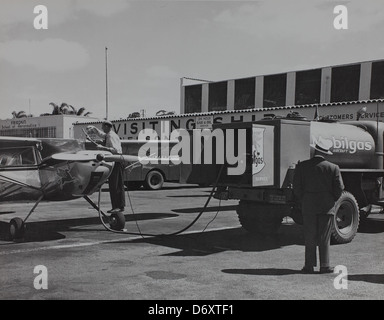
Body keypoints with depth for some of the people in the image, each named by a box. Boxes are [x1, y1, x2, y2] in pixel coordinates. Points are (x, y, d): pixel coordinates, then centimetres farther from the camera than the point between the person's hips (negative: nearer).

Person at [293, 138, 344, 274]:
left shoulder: (301, 166, -3)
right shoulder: (333, 168, -4)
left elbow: (296, 187, -2)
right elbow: (339, 188, -3)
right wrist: (331, 201, 12)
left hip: (308, 206, 0)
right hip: (327, 206, 0)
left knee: (309, 237, 6)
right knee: (325, 237, 6)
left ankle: (309, 266, 9)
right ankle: (325, 266, 9)